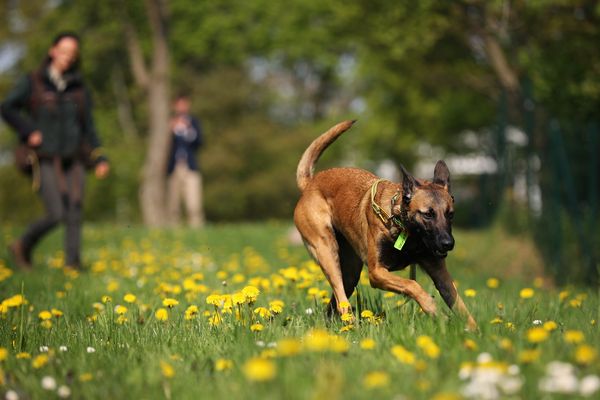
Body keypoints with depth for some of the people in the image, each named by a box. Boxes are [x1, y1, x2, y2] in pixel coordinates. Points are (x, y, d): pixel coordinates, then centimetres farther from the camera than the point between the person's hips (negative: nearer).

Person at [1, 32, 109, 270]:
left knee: (74, 214, -8)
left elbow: (88, 128, 14)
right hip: (46, 160, -4)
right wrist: (28, 131, -10)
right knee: (56, 214, -12)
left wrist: (99, 159, 3)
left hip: (73, 159, 4)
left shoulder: (80, 89, 11)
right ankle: (22, 247, 12)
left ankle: (72, 262, -6)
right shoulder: (33, 83, 2)